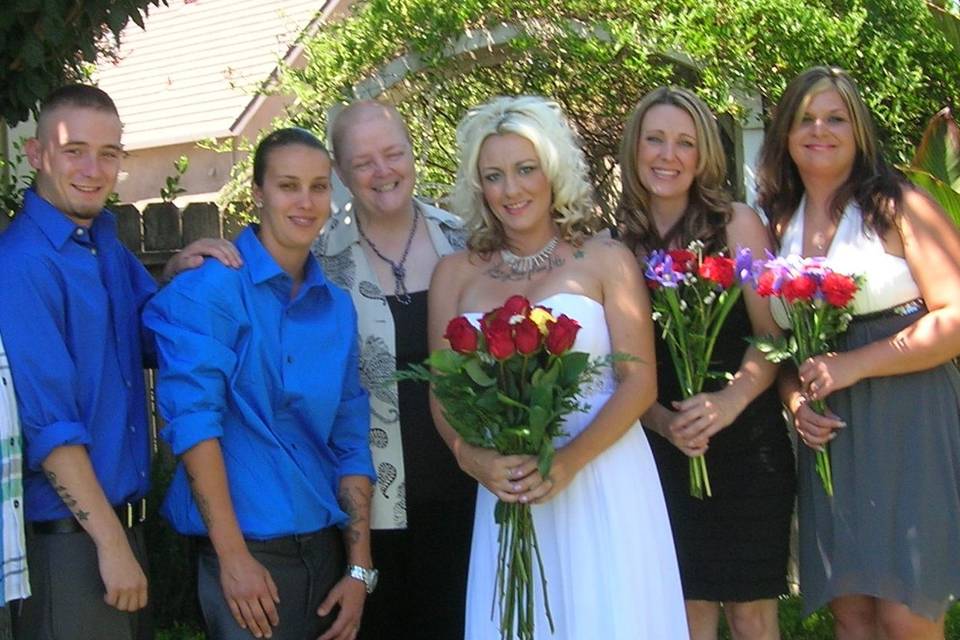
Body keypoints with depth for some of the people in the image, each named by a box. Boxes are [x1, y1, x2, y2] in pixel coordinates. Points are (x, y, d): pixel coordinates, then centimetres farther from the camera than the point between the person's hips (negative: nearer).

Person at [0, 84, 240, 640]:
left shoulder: (107, 243, 8)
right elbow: (45, 421, -20)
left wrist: (176, 276, -2)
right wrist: (111, 543, -19)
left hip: (125, 517, 8)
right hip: (68, 536, -8)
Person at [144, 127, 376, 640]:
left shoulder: (337, 307, 9)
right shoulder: (212, 288, -8)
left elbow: (350, 441, 10)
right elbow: (192, 418, -15)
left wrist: (359, 569, 6)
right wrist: (234, 556, -18)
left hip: (325, 549, 6)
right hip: (245, 549, -6)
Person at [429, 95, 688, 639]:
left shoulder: (606, 260, 1)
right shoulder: (456, 274, 9)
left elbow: (640, 380, -5)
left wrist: (570, 460, -18)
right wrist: (473, 458, -15)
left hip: (602, 483, -2)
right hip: (505, 487, 2)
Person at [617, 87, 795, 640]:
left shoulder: (737, 223, -2)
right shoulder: (623, 242, 4)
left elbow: (771, 334, -7)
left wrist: (732, 399, -24)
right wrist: (662, 421, -10)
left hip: (745, 442, -2)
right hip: (666, 448, 2)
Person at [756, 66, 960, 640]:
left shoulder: (899, 206, -3)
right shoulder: (780, 225, 12)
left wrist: (855, 364, -15)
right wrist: (795, 397, 0)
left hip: (909, 421, -5)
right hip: (827, 433, 5)